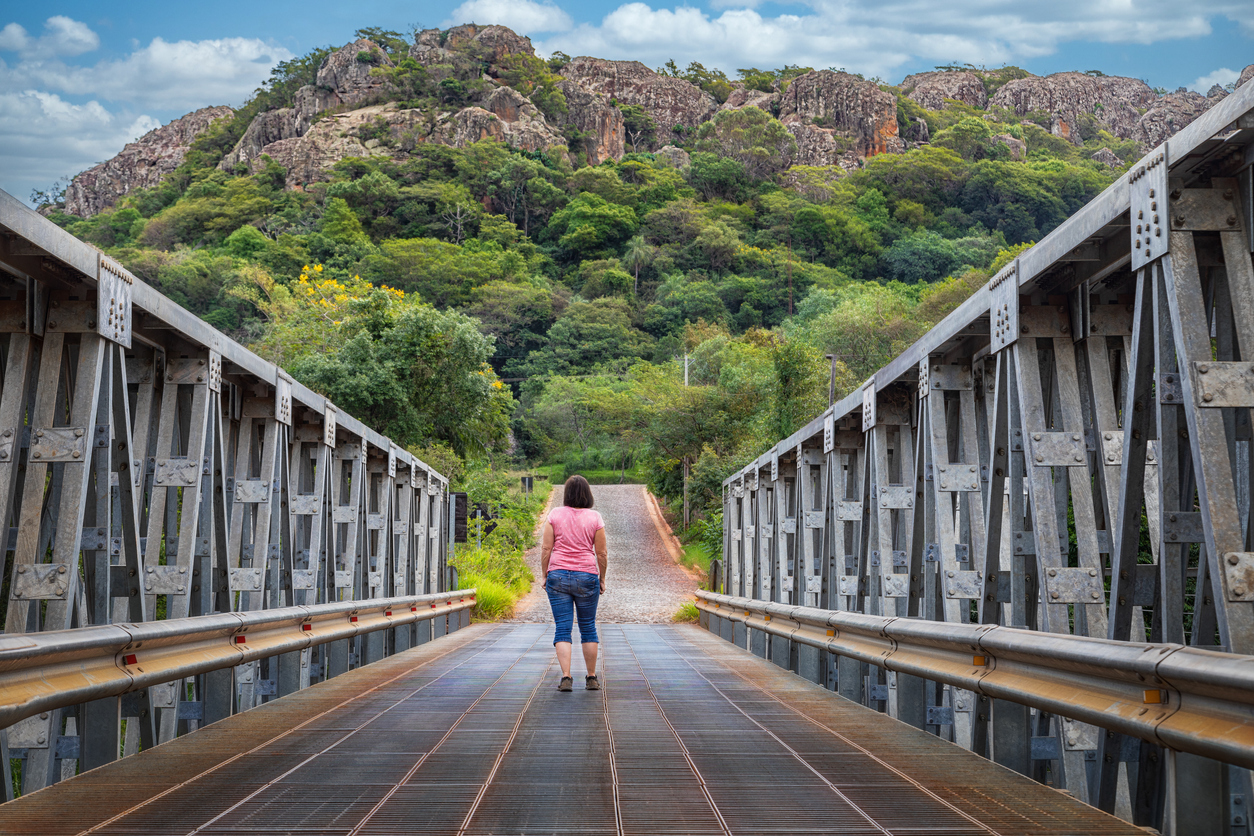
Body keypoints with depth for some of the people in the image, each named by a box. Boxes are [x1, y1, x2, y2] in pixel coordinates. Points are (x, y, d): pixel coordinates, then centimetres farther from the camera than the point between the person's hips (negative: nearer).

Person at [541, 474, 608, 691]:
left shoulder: (555, 514, -1)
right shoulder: (595, 518, -2)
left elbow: (546, 549, -2)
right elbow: (602, 554, -1)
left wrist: (545, 575, 7)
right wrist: (602, 579, 10)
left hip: (558, 575, 0)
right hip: (587, 576, 0)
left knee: (562, 629, 2)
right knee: (588, 628, 12)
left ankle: (566, 677, -8)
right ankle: (592, 678, 18)